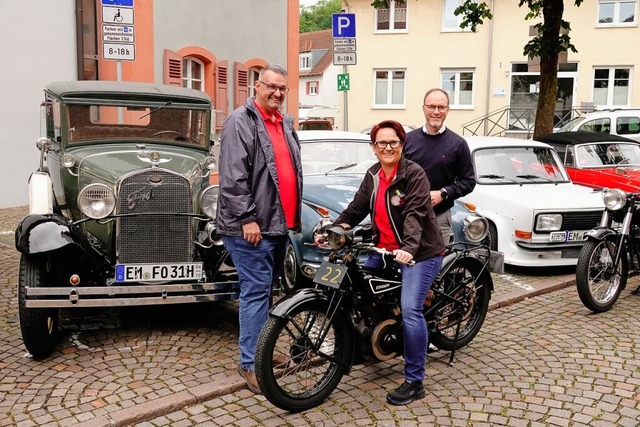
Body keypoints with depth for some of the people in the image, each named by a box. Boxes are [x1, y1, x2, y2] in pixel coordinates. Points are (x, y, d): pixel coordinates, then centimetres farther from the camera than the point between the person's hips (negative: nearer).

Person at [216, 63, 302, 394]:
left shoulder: (286, 123, 17)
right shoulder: (240, 121, -9)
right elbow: (232, 177, -16)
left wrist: (294, 215, 20)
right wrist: (247, 218, -19)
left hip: (278, 224, 8)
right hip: (252, 226, -8)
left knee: (266, 289, 16)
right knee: (256, 291, -5)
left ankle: (260, 350, 30)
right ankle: (249, 363, 5)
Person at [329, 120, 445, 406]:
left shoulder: (414, 174, -13)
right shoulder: (373, 175, 8)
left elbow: (415, 214, -27)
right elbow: (356, 208, 9)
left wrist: (408, 248, -43)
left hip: (420, 252, -7)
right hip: (385, 250, 8)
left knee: (410, 310, -18)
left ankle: (414, 382, -6)